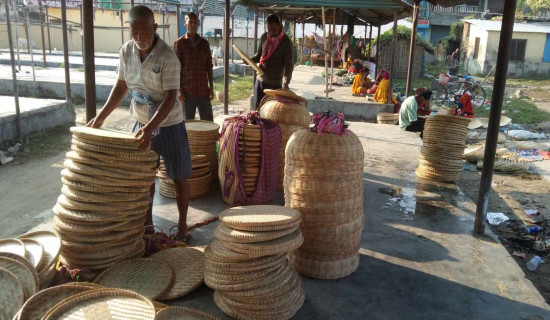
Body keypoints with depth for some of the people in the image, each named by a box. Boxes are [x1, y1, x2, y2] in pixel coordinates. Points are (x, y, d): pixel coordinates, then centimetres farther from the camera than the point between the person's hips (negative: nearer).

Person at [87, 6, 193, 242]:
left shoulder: (167, 57, -22)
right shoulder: (126, 51, -3)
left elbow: (170, 98, -26)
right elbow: (121, 86, 7)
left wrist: (150, 127, -37)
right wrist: (100, 117, 3)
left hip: (169, 125, -5)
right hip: (142, 124, 6)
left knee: (178, 177, 5)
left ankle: (182, 226, 20)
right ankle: (147, 223, 29)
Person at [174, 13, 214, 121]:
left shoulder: (204, 43, 10)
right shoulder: (179, 43, -1)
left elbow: (209, 67, 11)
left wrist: (211, 87, 6)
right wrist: (179, 90, -10)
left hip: (203, 90, 3)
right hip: (187, 91, -3)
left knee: (208, 122, 5)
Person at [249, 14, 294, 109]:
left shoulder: (287, 43, -12)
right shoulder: (264, 37, 4)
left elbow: (289, 65, -17)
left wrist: (286, 82, -32)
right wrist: (250, 60, -4)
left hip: (275, 84, -5)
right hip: (260, 80, 5)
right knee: (257, 109, 11)